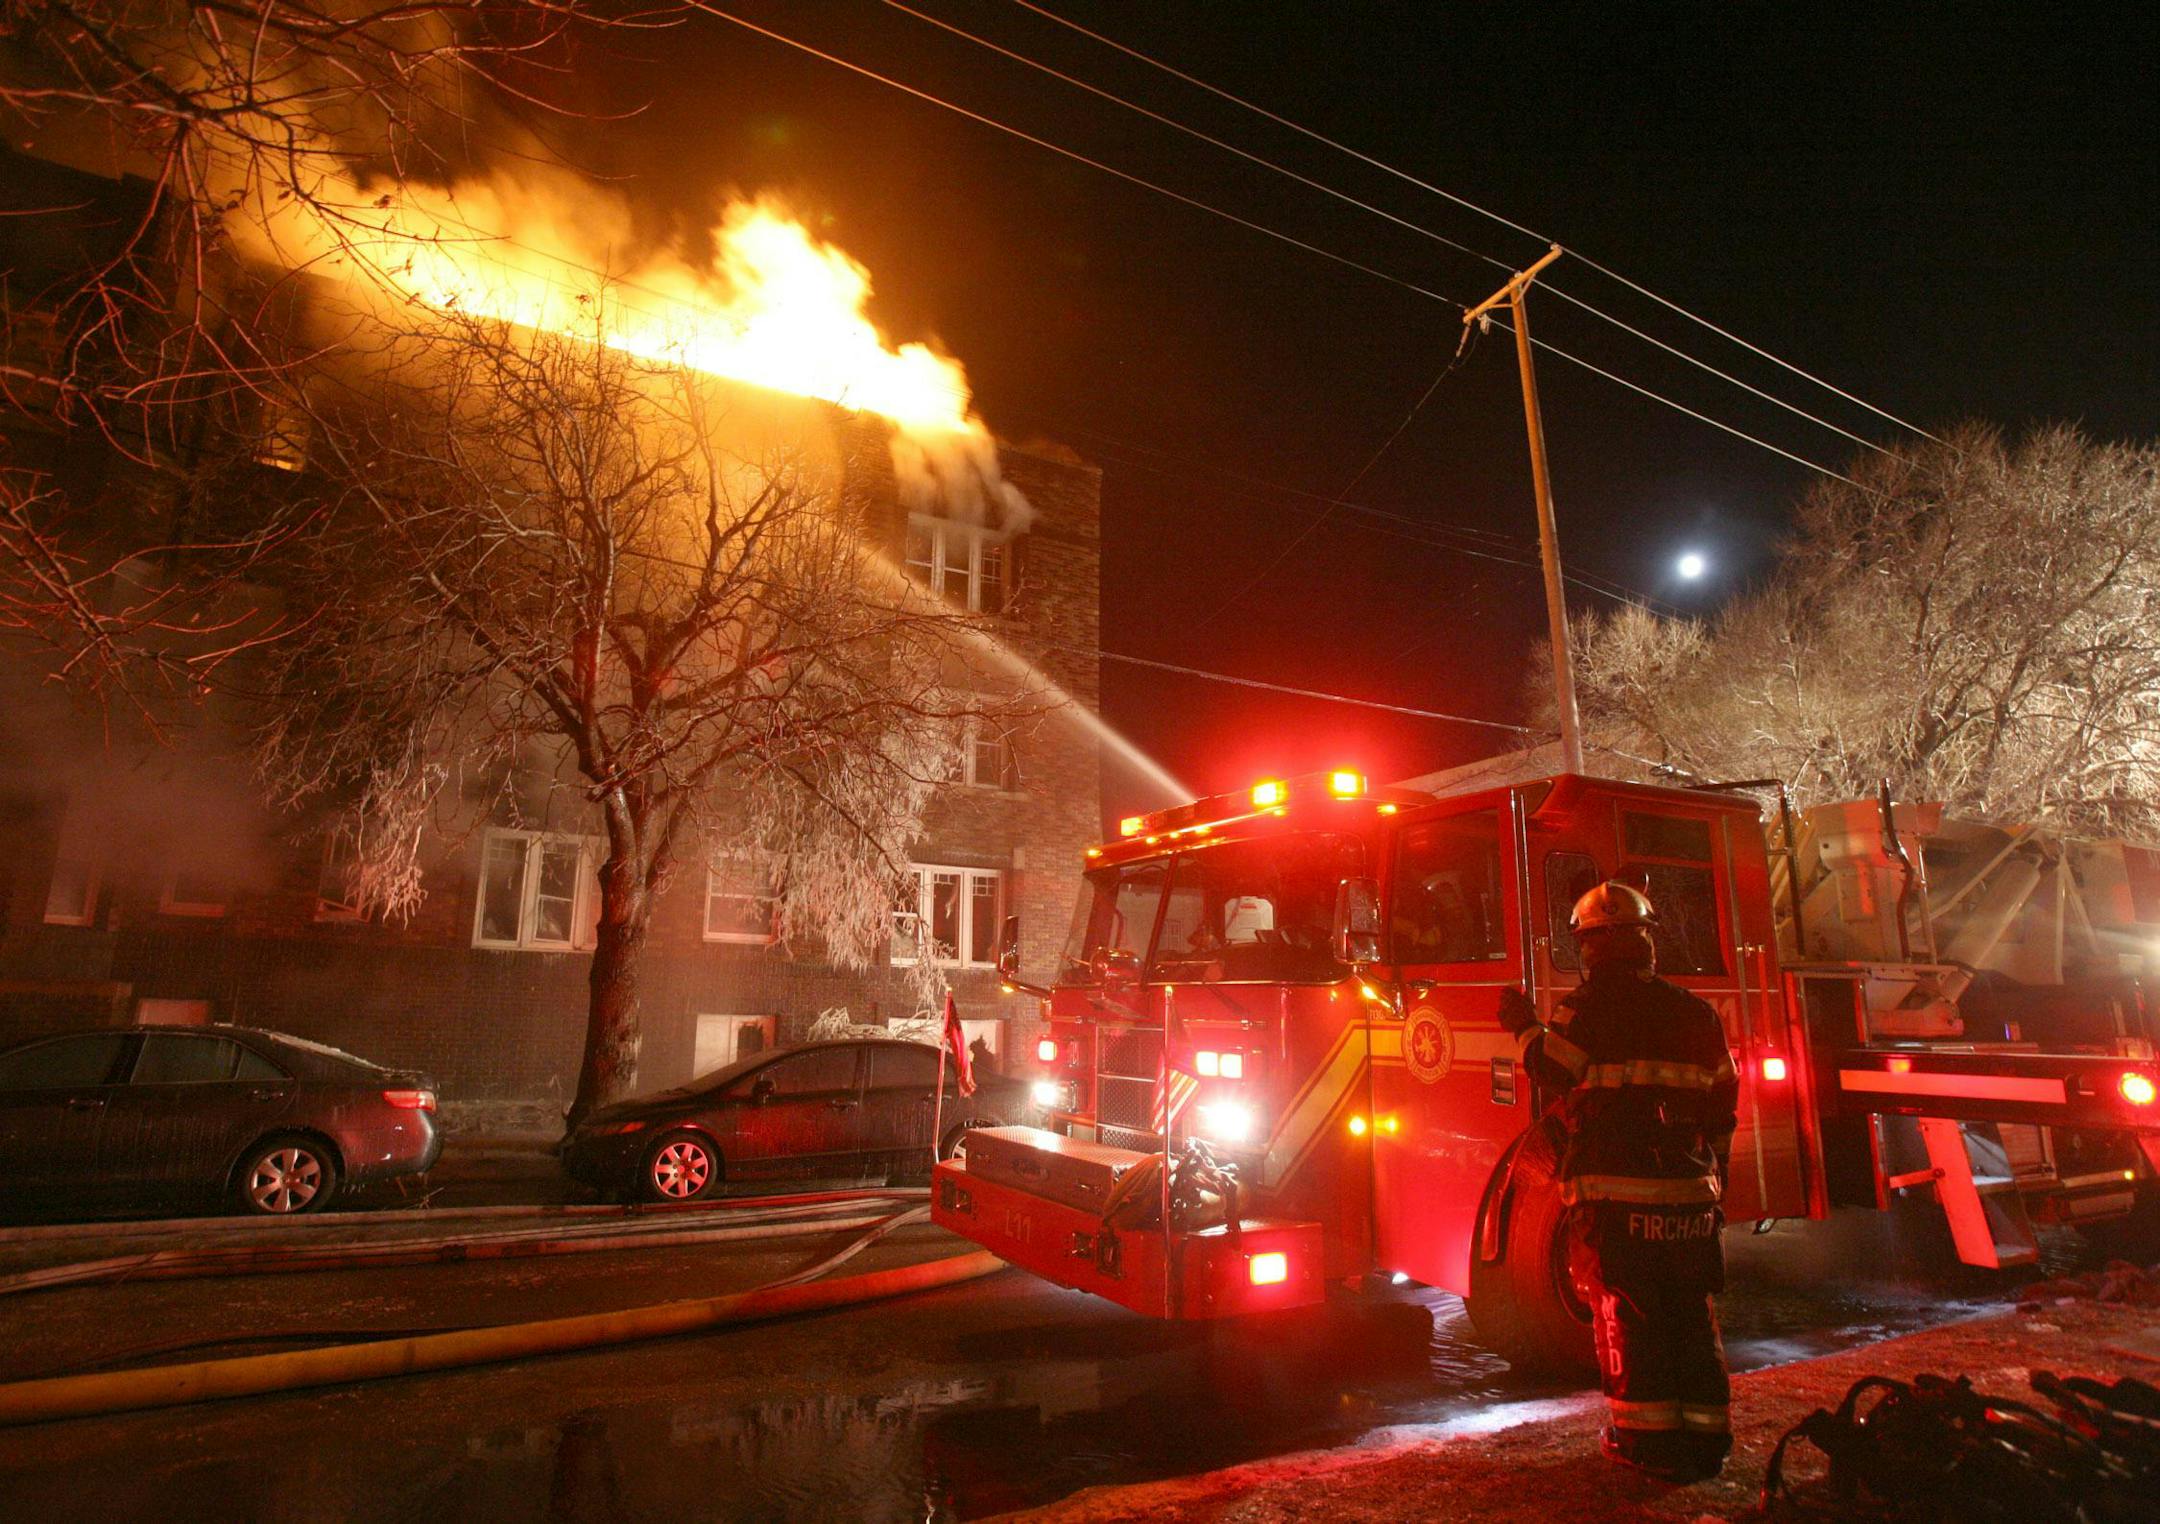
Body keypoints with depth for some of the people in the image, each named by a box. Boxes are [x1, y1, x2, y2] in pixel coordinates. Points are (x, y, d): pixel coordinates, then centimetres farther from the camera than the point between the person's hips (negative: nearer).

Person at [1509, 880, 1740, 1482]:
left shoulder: (1588, 1004, -7)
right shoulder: (1696, 1012, 12)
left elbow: (1553, 1072, -7)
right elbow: (1723, 1100, 15)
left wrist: (1527, 1027, 9)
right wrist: (1713, 1174, 23)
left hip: (1614, 1188, -5)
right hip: (1689, 1190, 6)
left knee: (1627, 1313, 3)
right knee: (1692, 1312, 13)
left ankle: (1646, 1438, 7)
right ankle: (1705, 1434, 19)